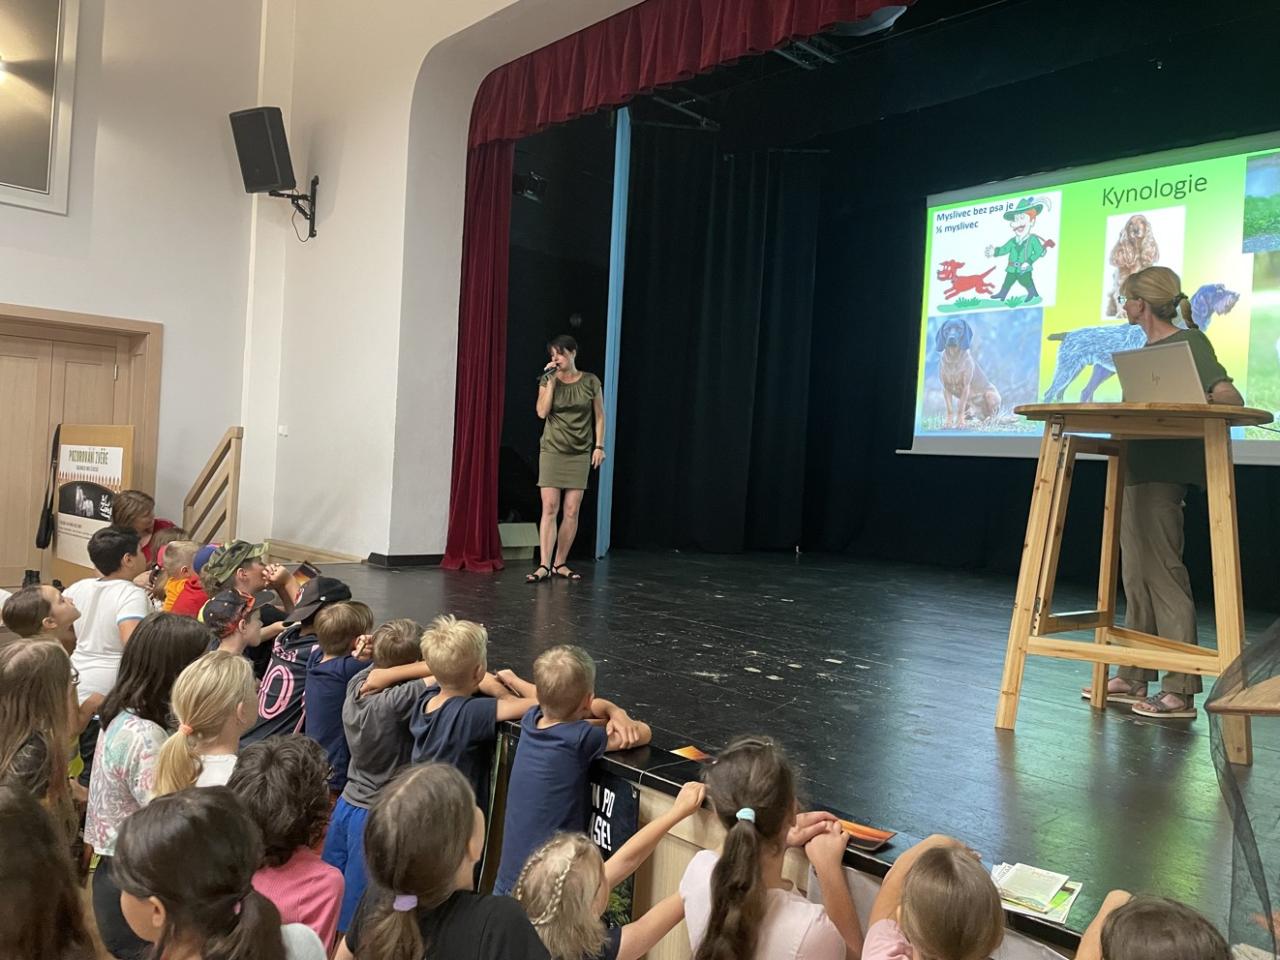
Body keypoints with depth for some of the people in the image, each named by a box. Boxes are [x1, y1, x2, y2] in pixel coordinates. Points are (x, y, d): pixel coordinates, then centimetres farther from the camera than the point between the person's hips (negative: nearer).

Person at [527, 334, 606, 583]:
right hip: (552, 451, 0)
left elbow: (599, 416, 7)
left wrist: (599, 446, -1)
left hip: (579, 454, 0)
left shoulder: (591, 382, 2)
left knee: (572, 511, 0)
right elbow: (542, 412, -9)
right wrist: (551, 381, -12)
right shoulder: (548, 380, 3)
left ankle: (560, 564, 11)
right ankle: (544, 565, -9)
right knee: (549, 508, -8)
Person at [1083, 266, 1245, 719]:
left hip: (1163, 474, -9)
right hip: (1136, 472, 9)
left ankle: (1181, 690, -4)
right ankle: (1133, 678, 19)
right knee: (1136, 578, 11)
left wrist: (1198, 398, -32)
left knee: (1162, 574, -9)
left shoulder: (1190, 341, -4)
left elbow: (1231, 396, -14)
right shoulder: (1147, 350, 19)